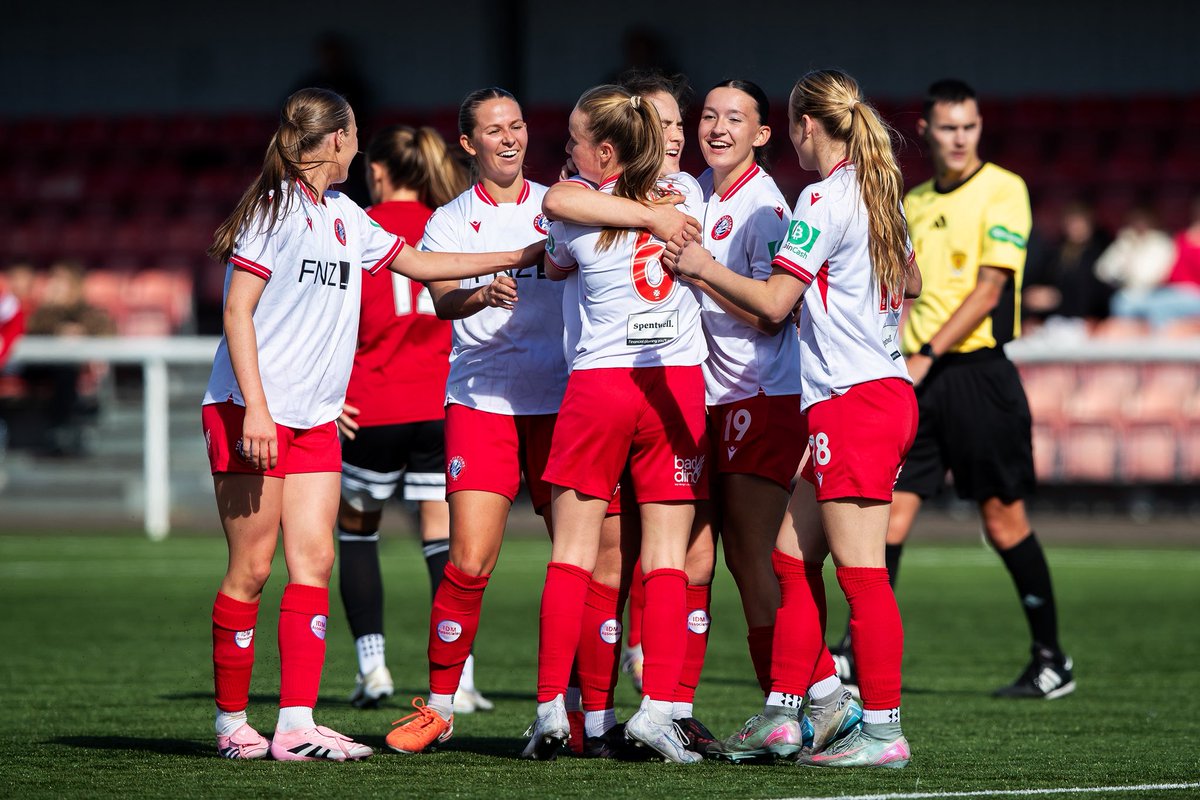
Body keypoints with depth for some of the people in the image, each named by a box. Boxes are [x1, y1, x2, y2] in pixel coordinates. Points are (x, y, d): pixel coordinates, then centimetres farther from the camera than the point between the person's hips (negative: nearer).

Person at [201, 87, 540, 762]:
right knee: (252, 567, -5)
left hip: (315, 418, 8)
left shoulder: (344, 216, 15)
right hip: (252, 411, -8)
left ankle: (297, 725, -7)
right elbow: (238, 310, -12)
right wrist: (254, 409, -20)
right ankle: (232, 723, 4)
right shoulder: (275, 206, -9)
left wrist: (519, 257, 25)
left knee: (315, 561, -3)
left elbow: (417, 262, 27)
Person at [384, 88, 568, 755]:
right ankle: (439, 706, 1)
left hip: (562, 400, 2)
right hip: (482, 403, -2)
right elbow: (442, 300, -8)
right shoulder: (452, 221, 7)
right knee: (470, 562, -10)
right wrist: (480, 294, -31)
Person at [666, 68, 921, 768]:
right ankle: (784, 714, 14)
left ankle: (883, 732, -7)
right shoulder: (878, 192, 15)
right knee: (793, 559, 12)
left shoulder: (826, 199, -12)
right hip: (886, 389, 9)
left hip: (853, 399, -9)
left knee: (861, 573, -8)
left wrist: (705, 267, -1)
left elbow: (774, 302, -13)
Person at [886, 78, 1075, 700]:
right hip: (918, 375, 5)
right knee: (891, 508, -3)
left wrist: (927, 357, -17)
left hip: (976, 369, -5)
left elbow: (988, 288, -12)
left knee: (1002, 518, -1)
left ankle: (1051, 661, 9)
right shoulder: (914, 203, 15)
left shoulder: (1002, 191, -5)